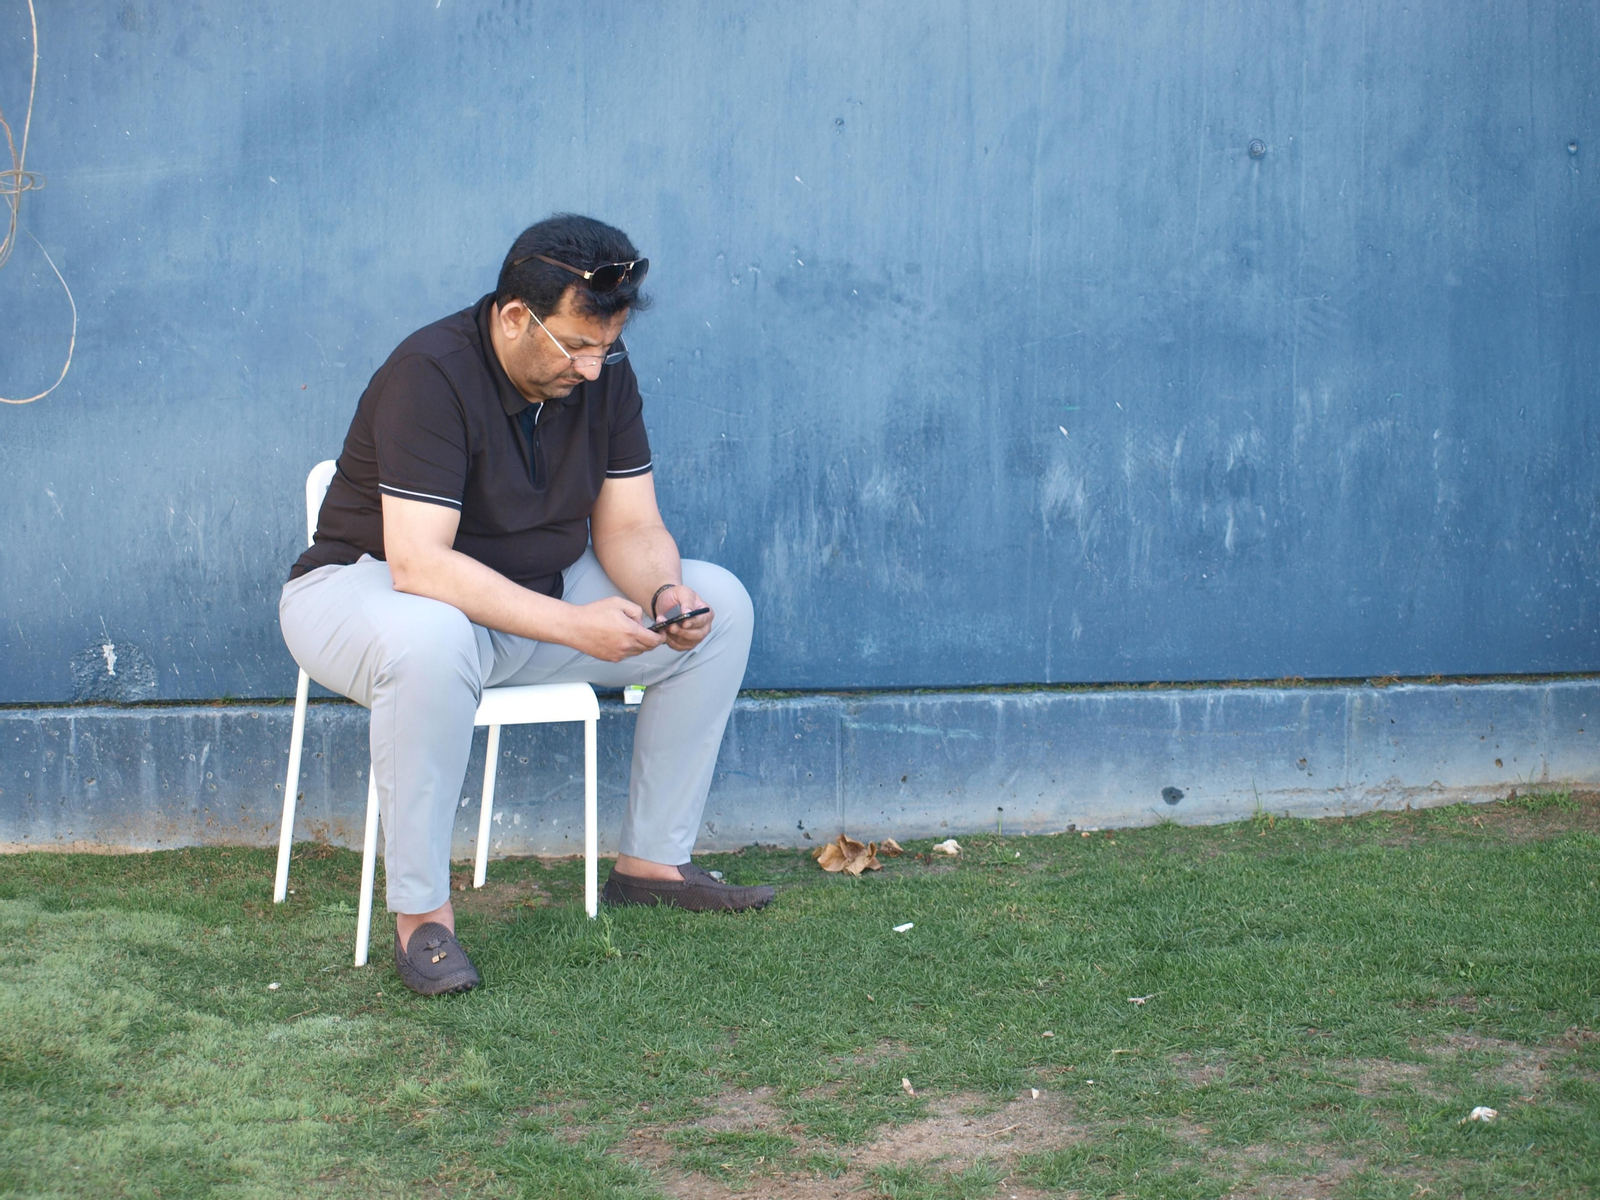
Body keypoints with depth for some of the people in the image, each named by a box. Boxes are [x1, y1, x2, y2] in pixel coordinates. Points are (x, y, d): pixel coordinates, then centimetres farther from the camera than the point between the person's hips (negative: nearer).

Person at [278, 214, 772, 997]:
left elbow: (628, 526, -3)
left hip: (536, 591, 7)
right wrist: (573, 625, -40)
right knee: (431, 640, -43)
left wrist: (665, 593, -26)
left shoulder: (603, 373, -6)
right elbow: (419, 562, -35)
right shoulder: (431, 375, -28)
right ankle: (419, 914, -29)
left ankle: (652, 862, 3)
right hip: (367, 586, -7)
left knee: (719, 606, -6)